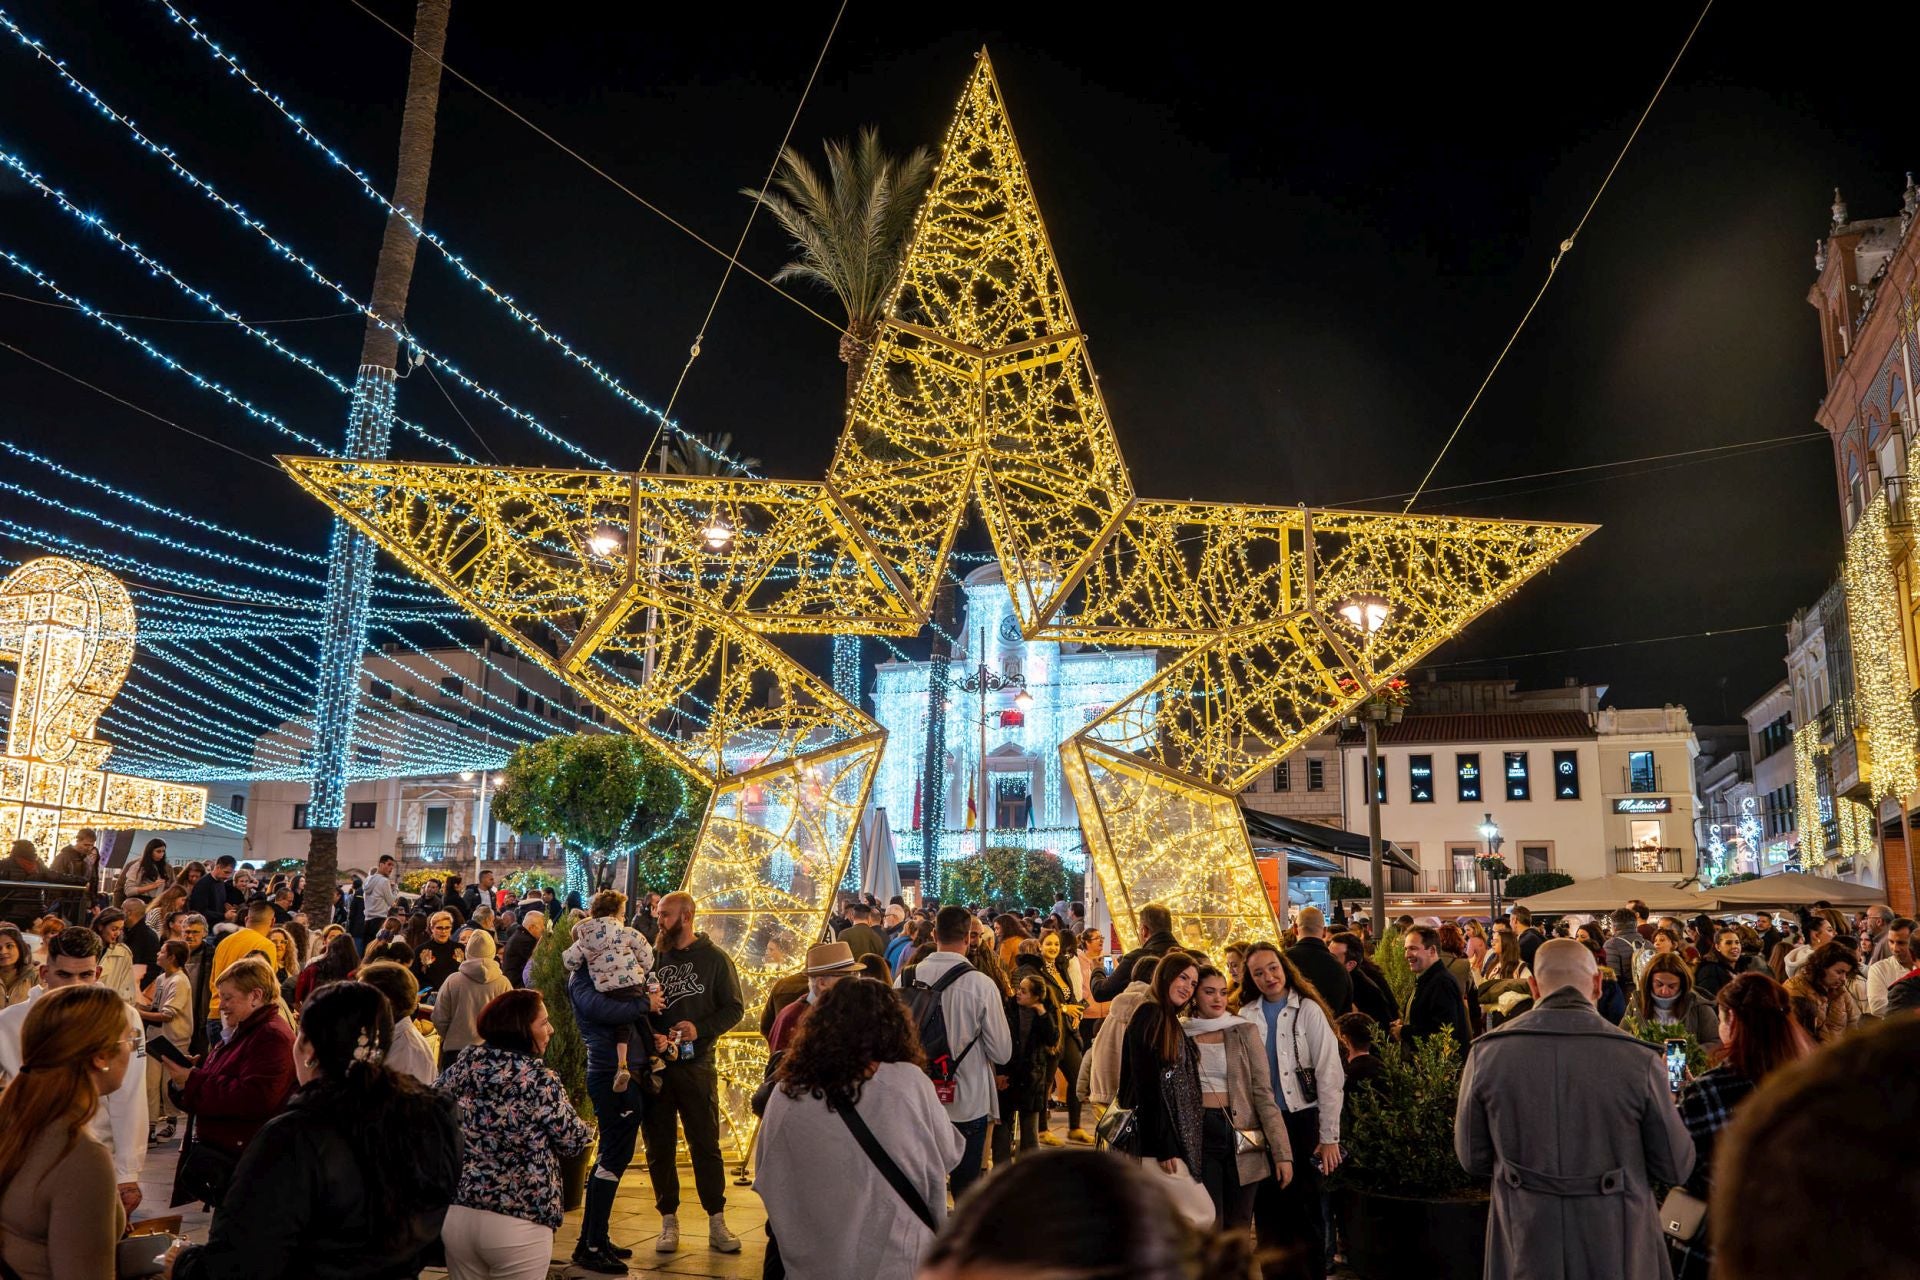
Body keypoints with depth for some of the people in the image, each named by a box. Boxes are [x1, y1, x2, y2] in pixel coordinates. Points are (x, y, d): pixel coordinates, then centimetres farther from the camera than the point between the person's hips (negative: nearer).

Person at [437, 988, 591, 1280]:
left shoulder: (464, 1065, -1)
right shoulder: (541, 1080, -14)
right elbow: (574, 1141, -5)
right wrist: (586, 1129, 17)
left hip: (455, 1213, 5)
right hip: (519, 1223, -5)